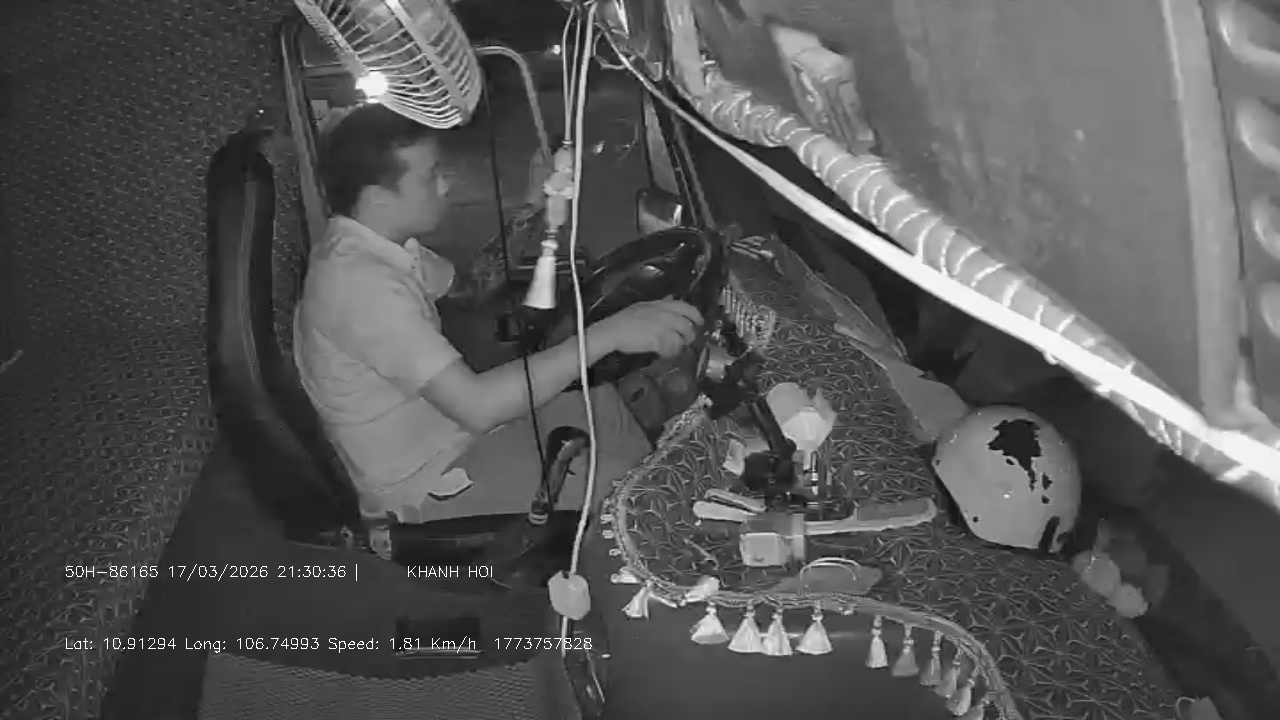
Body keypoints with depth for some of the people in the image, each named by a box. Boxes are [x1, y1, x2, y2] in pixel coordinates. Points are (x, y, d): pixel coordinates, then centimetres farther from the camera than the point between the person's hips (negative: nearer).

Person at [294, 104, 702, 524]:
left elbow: (463, 288, 12)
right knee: (623, 488, -10)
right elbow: (476, 406, -37)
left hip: (449, 428, 9)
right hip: (425, 482, -9)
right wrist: (608, 334, -37)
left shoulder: (374, 245, -3)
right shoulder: (360, 284, -31)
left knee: (607, 403, 10)